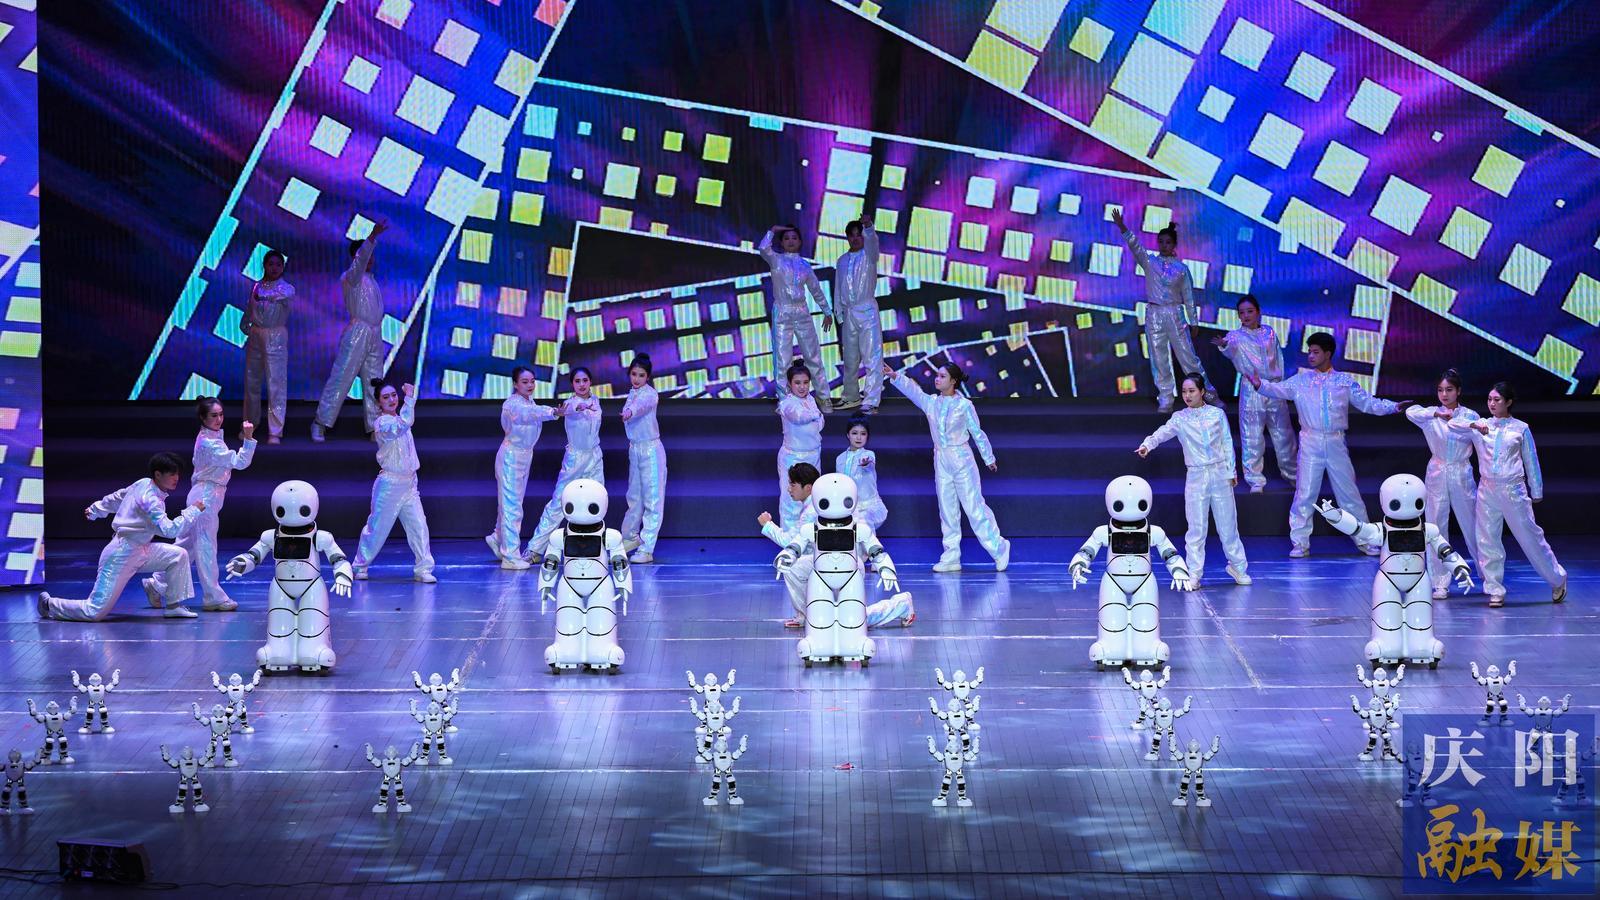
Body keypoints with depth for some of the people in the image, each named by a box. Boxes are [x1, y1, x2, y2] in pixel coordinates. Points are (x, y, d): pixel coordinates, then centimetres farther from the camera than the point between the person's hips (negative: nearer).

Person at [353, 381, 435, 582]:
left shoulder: (398, 420, 12)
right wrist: (410, 398, -35)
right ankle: (360, 566, 19)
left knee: (419, 526, -3)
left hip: (409, 483, 7)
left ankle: (423, 569, 1)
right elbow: (402, 426, -34)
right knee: (377, 527, 3)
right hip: (389, 483, -7)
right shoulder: (382, 423, -14)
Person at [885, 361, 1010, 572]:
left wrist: (989, 458, 9)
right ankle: (951, 557, 12)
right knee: (947, 511, 7)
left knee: (974, 507, -3)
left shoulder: (964, 405, -7)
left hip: (962, 461, -5)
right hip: (941, 462, 5)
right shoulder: (931, 402, 4)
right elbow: (912, 390, -11)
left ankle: (998, 548, 10)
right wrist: (895, 377, -27)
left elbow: (977, 433, 1)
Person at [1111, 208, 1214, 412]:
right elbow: (1134, 245, -14)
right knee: (1158, 359, 3)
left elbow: (1188, 296, 6)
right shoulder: (1149, 262, 2)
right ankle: (1165, 400, 11)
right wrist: (1122, 227, -30)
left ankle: (1209, 394, 12)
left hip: (1175, 314, -1)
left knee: (1187, 355, 1)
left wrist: (1194, 322, 6)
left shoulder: (1181, 268, 2)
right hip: (1154, 314, 1)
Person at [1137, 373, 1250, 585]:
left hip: (1220, 474, 0)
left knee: (1228, 524, 8)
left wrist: (1232, 471, 6)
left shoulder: (1217, 414, 2)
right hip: (1196, 476, 0)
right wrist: (1148, 444, -32)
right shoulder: (1179, 418, 0)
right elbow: (1163, 432, -13)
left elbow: (1227, 443, 6)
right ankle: (1194, 573, 5)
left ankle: (1237, 566, 23)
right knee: (1196, 528, -1)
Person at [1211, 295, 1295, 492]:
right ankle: (1255, 480, 5)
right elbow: (1230, 350, -28)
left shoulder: (1269, 332, 7)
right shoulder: (1236, 336, -5)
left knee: (1283, 434, 12)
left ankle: (1291, 474, 27)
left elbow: (1278, 358, 15)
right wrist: (1224, 345, -51)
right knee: (1252, 438, -3)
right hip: (1251, 391, -3)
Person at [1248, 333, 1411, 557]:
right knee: (1305, 493, -1)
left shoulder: (1345, 381, 6)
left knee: (1349, 492, 7)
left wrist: (1393, 407, -2)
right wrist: (1260, 385, -25)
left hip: (1336, 444, 0)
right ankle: (1300, 543, 6)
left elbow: (1368, 403, 9)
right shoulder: (1300, 381, 5)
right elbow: (1278, 390, -5)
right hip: (1310, 443, 0)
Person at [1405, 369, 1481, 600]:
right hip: (1437, 475, 1)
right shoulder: (1431, 415, 1)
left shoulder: (1469, 416, 2)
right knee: (1437, 528, 0)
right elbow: (1411, 412, -19)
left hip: (1462, 475, -1)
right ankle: (1441, 583, 6)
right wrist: (1437, 413, -32)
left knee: (1472, 525, 6)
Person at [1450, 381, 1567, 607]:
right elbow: (1453, 424, -4)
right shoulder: (1480, 426, 5)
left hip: (1513, 489, -2)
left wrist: (1536, 492, 8)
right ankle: (1495, 590, 10)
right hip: (1487, 489, 2)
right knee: (1487, 540, 1)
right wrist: (1473, 425, -21)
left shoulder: (1521, 428, 0)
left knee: (1530, 537, 3)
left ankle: (1557, 580, 21)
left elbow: (1531, 461, 5)